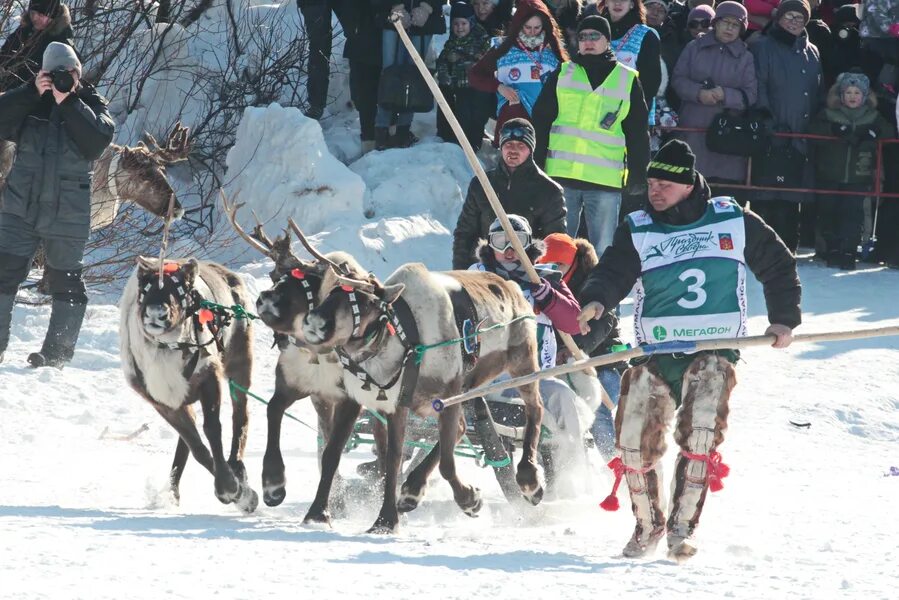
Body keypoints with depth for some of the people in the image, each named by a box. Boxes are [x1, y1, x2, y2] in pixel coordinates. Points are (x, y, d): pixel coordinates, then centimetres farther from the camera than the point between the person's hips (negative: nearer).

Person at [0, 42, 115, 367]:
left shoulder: (90, 104, 1)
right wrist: (33, 92, -18)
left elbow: (99, 139, -17)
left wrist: (69, 103, -20)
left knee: (65, 280, 4)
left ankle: (57, 351, 12)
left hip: (67, 214, -1)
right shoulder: (31, 101, 5)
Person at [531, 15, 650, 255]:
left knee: (602, 251, 1)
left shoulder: (628, 80, 9)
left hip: (606, 180, -1)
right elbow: (540, 122, 10)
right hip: (561, 174, 1)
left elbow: (637, 133, 11)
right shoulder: (563, 75, 10)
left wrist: (638, 175, 5)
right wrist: (535, 165, 2)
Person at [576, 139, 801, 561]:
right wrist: (595, 302, -30)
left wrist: (783, 319, 8)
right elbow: (612, 272, -9)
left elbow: (778, 267, 17)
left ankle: (683, 527, -16)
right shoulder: (637, 230, 6)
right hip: (657, 351, 2)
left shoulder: (734, 222, 5)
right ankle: (648, 524, 16)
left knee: (701, 432, -23)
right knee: (635, 441, -8)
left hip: (715, 351, -2)